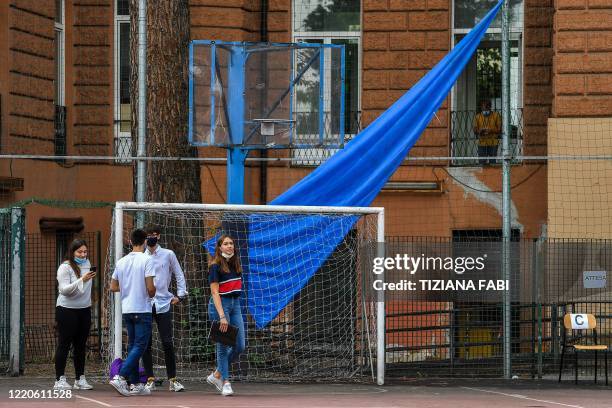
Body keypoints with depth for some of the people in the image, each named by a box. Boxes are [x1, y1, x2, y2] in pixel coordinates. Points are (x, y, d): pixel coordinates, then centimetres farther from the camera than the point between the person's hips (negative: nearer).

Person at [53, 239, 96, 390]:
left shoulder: (87, 264, 9)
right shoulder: (65, 267, -10)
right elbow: (64, 290, -20)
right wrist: (82, 280, -28)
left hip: (84, 310, 6)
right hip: (67, 310, -6)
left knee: (81, 345, 7)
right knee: (64, 344, -4)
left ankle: (80, 378, 11)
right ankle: (60, 379, -3)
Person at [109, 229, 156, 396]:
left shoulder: (121, 262, 7)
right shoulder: (146, 260, -11)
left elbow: (113, 287, 12)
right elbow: (150, 287, -16)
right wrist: (151, 294, 6)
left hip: (126, 309, 6)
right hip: (142, 309, -6)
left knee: (132, 346, 13)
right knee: (139, 346, -5)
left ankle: (135, 384, 13)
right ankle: (120, 377, -20)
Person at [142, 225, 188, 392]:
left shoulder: (168, 255, 5)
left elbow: (178, 275, 10)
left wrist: (180, 295, 5)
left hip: (163, 304, -1)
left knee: (167, 342, -4)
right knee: (146, 343, 0)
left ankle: (173, 379, 2)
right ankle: (150, 380, 7)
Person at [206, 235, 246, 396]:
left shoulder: (235, 265, 12)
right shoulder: (215, 267, -9)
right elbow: (215, 293, -14)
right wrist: (222, 316, -21)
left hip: (235, 304, 7)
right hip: (220, 305, -7)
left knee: (239, 346, 4)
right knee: (224, 346, -3)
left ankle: (216, 375, 18)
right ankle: (225, 382, 6)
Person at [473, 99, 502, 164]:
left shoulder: (496, 115, 5)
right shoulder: (478, 117, 10)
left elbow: (499, 129, 0)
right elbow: (475, 130, 8)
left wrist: (491, 130, -17)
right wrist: (480, 131, -15)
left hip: (493, 143, -1)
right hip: (482, 143, 1)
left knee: (492, 161, -2)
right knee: (482, 162, -4)